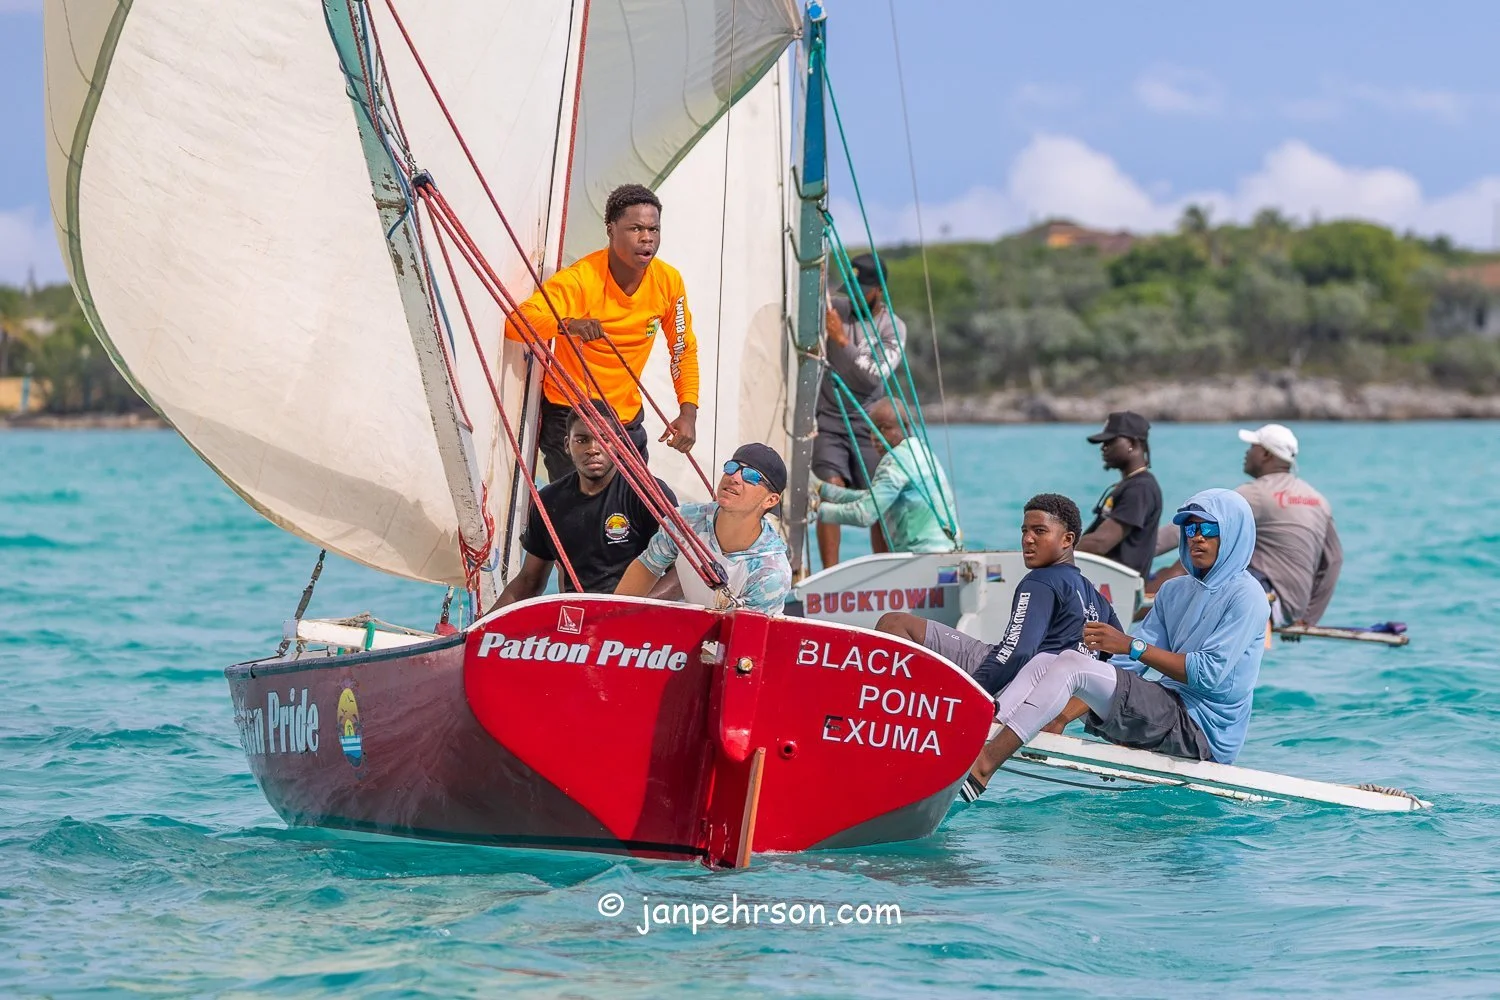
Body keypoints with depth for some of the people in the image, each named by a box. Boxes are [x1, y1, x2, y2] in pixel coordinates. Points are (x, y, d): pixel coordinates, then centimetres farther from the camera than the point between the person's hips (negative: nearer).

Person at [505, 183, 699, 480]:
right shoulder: (580, 280, -20)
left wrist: (688, 412, -4)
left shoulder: (668, 281, -4)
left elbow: (684, 350, 9)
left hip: (627, 419, 5)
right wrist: (567, 324, -51)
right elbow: (517, 322, -32)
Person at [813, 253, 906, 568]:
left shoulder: (893, 328, 0)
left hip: (867, 424, 1)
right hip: (828, 420, -1)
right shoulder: (834, 309, 3)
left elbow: (875, 376, -13)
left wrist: (843, 340, -20)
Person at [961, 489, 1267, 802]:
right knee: (1045, 662, -5)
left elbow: (1209, 674, -16)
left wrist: (1132, 645, -17)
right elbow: (1126, 668, 8)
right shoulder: (1174, 591, 17)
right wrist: (1065, 715, -7)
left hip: (1204, 731, -8)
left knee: (1071, 663, -22)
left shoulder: (1245, 596, -5)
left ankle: (982, 767, -28)